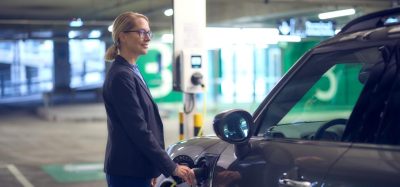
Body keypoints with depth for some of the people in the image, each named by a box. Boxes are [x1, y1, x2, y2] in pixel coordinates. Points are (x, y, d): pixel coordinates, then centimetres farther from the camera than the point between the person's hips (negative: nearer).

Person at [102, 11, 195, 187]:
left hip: (136, 170, 9)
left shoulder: (131, 72, 13)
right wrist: (172, 167, -18)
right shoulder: (121, 77, -16)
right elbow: (138, 130, -20)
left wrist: (151, 169, 17)